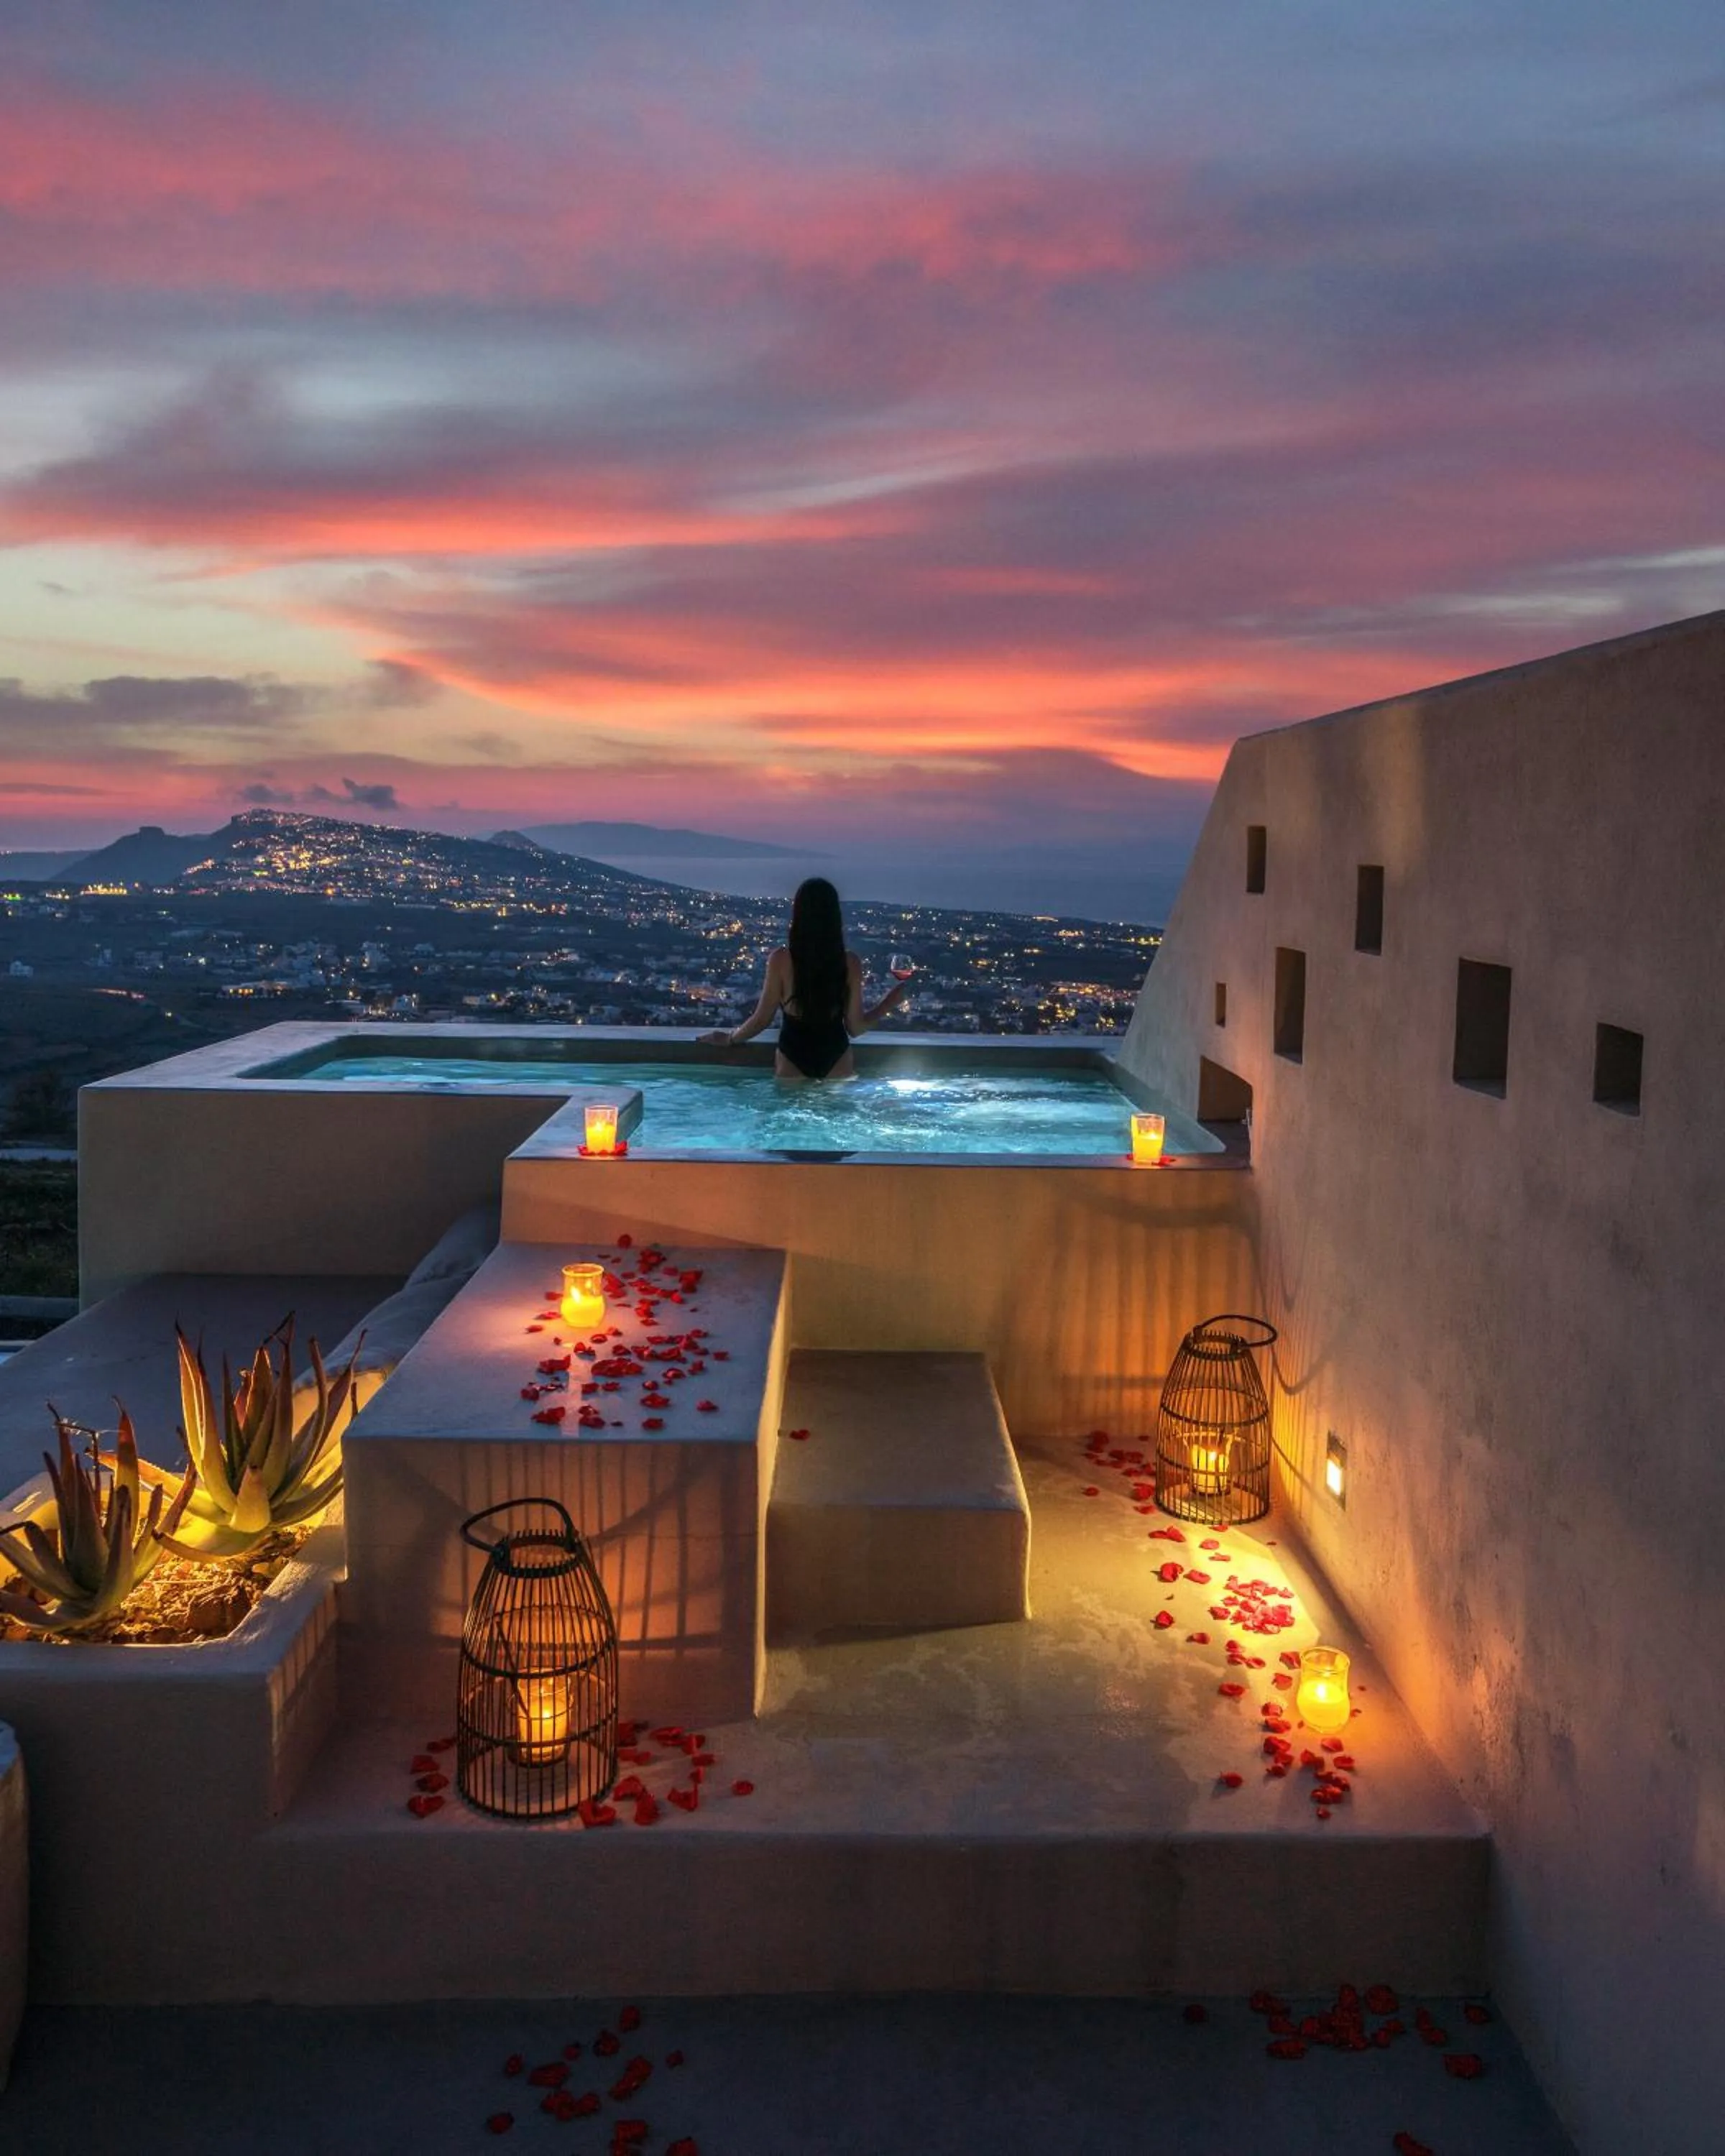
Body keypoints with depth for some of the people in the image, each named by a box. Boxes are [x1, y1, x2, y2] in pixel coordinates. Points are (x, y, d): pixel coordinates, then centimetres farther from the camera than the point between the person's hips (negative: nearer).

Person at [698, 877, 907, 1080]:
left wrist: (730, 1038, 13)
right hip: (837, 1061, 1)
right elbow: (855, 1027, -2)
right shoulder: (850, 963, -8)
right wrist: (889, 1004, 14)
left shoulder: (781, 960, -13)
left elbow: (762, 1019, -5)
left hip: (793, 1061, -1)